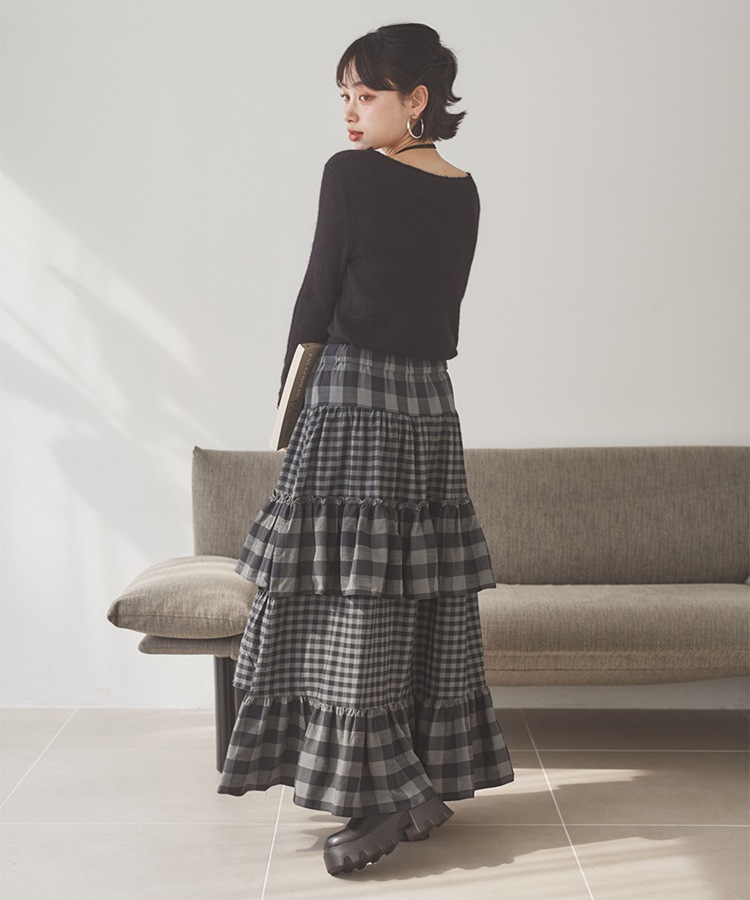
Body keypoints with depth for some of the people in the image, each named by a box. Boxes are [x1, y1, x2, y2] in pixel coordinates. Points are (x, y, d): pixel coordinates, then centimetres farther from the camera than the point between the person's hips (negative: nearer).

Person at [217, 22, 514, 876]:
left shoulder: (352, 174, -8)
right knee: (429, 604, 11)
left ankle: (387, 794, 0)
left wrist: (288, 400, 5)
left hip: (352, 398, -7)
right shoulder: (463, 193, 11)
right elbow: (442, 311, 12)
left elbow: (318, 296, -6)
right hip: (432, 405, 7)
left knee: (349, 607, -2)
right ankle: (436, 775, 21)